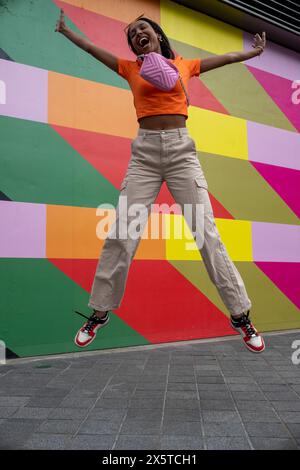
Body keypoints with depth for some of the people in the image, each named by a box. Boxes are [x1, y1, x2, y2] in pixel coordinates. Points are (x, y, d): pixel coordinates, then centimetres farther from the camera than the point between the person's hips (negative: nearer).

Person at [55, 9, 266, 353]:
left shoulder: (184, 65, 17)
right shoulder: (131, 69, 16)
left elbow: (223, 58, 31)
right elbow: (93, 49, 27)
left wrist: (254, 52, 41)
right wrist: (65, 30, 37)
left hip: (182, 151, 0)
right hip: (144, 153, 1)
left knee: (208, 234, -6)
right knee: (120, 236, -5)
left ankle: (240, 315, 3)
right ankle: (100, 312, 10)